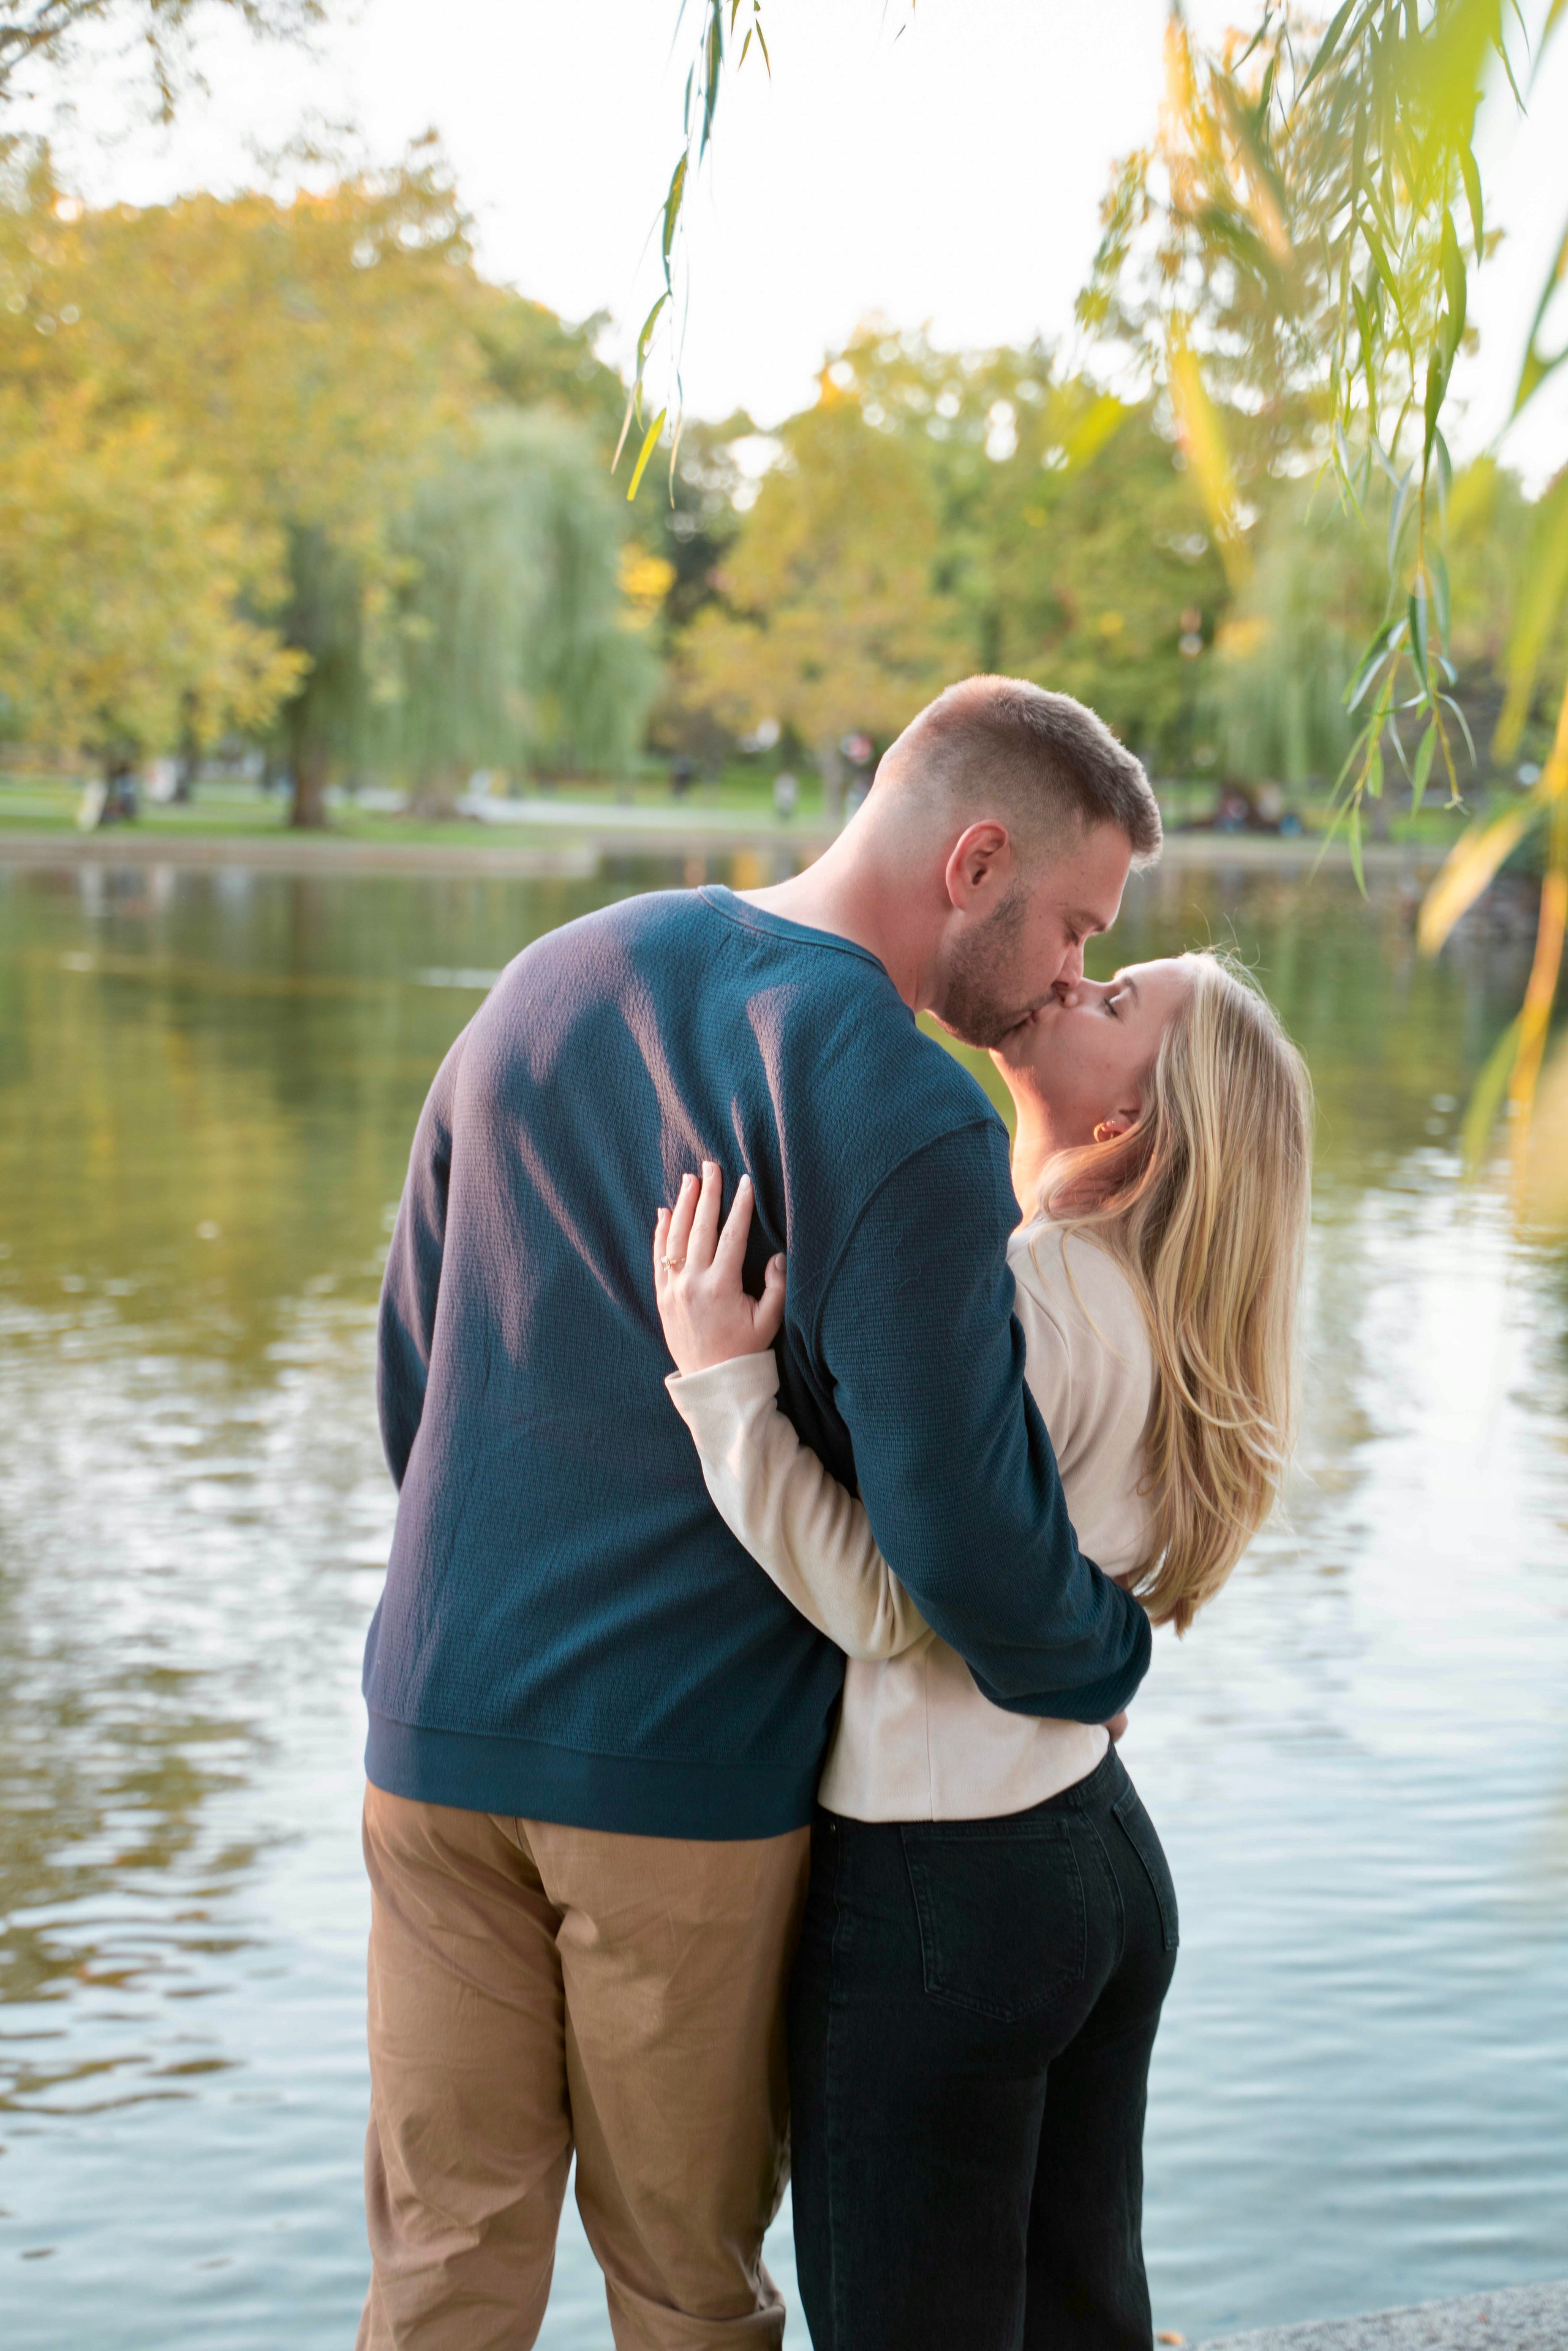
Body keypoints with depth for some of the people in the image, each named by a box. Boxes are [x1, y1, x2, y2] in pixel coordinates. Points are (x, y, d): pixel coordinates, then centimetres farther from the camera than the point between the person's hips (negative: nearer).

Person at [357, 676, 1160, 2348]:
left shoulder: (551, 978, 6)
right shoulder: (904, 1123, -17)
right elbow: (966, 1541, -17)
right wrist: (1105, 1665, 4)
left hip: (438, 1726, 5)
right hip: (692, 1770, -5)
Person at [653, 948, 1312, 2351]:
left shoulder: (1034, 1302, -21)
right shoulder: (1134, 1307, 7)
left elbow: (886, 1601, -22)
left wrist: (726, 1381, -25)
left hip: (941, 1884, -9)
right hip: (1104, 1852, 9)